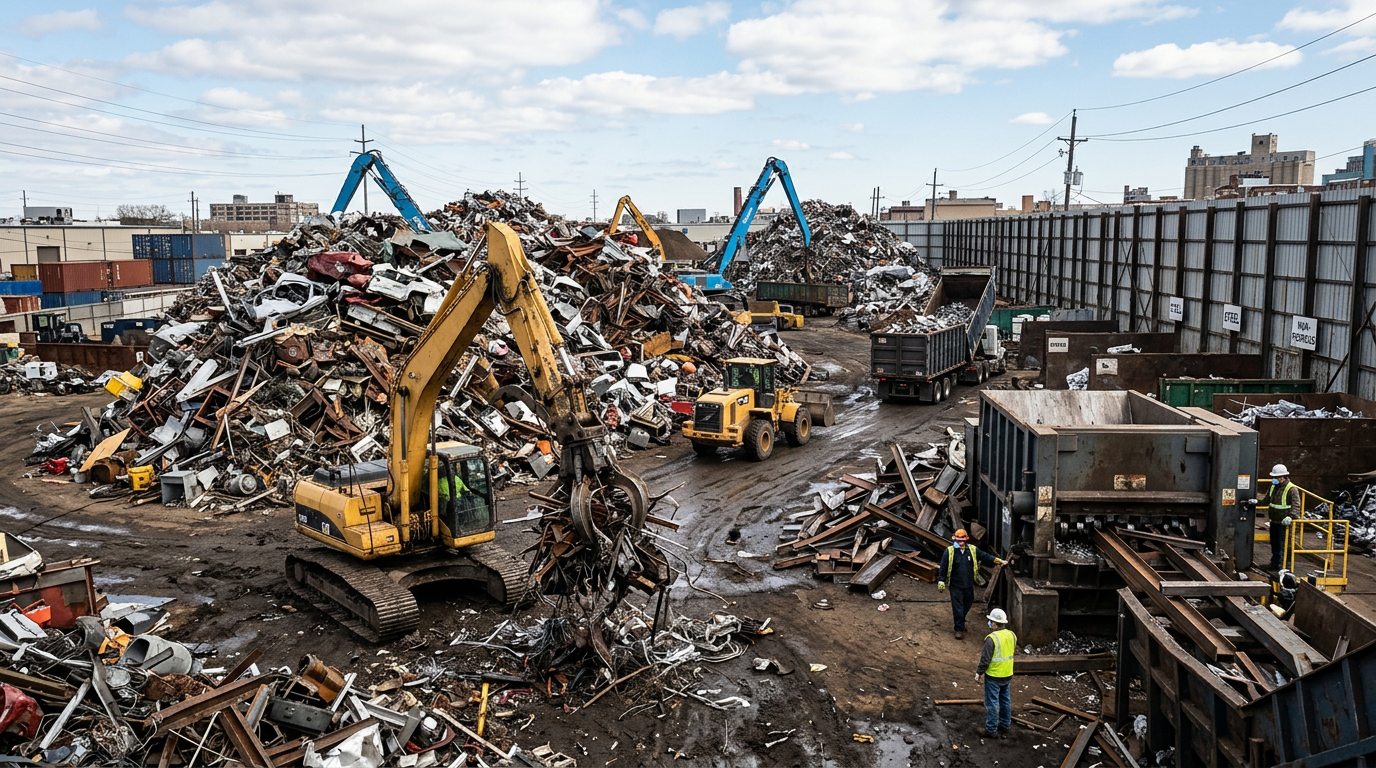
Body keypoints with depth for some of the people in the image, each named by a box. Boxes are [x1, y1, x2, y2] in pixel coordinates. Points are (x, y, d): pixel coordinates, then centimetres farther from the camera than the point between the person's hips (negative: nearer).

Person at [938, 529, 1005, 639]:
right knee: (958, 608, -1)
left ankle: (961, 622, 45)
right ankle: (959, 629, 8)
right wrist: (941, 580, -8)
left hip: (969, 585, 4)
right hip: (955, 586, -4)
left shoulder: (973, 550, 0)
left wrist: (996, 560, -10)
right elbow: (943, 567, -7)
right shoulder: (949, 552, -10)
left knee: (966, 606, 20)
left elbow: (985, 557, 4)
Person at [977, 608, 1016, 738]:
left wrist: (979, 672, -6)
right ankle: (1005, 727, 27)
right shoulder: (1011, 635, -1)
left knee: (992, 703, 4)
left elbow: (985, 659, -20)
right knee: (1006, 701, 17)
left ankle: (991, 729, 10)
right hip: (1008, 675, 7)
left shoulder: (992, 638, -23)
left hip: (993, 676, -7)